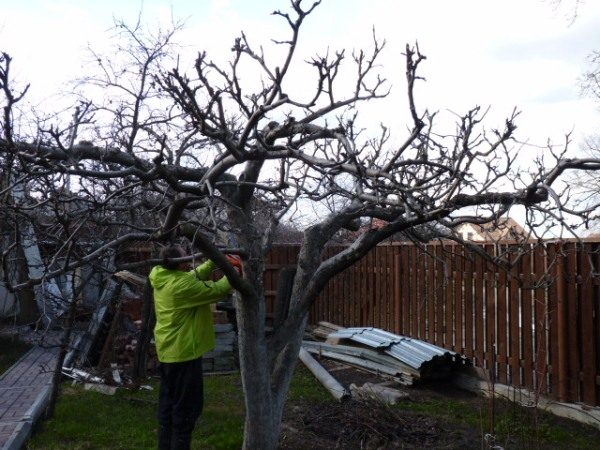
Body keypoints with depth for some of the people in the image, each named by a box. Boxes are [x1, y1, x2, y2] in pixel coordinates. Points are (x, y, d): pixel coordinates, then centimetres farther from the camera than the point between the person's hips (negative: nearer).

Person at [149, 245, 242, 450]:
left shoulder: (160, 276, 1)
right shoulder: (182, 284, -25)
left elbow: (195, 276, 11)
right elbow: (217, 290, -18)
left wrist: (214, 262, 3)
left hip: (167, 350, 9)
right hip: (183, 352, -9)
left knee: (168, 402, 20)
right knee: (186, 406, 4)